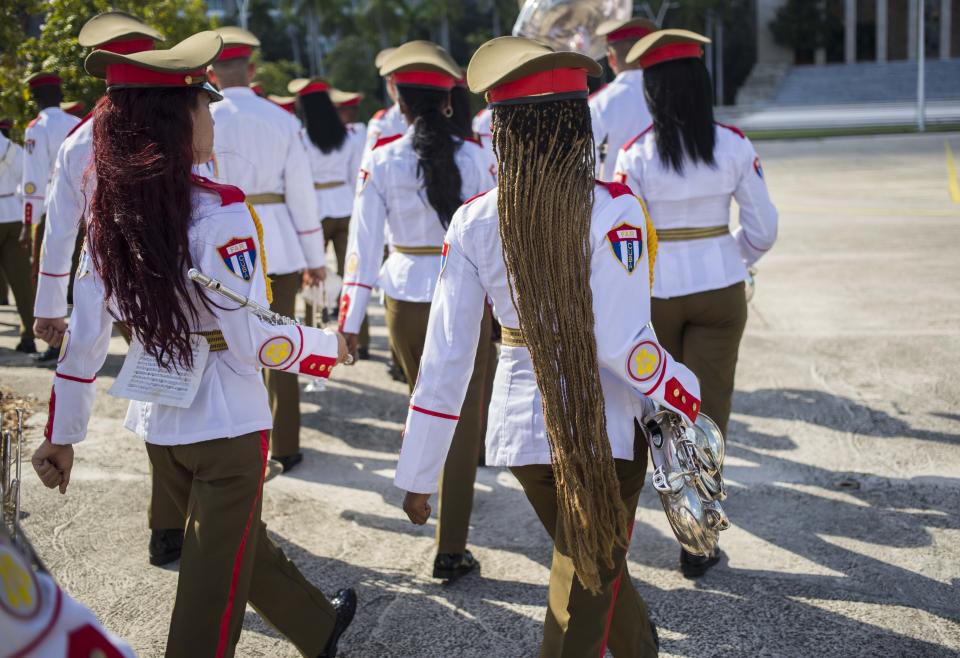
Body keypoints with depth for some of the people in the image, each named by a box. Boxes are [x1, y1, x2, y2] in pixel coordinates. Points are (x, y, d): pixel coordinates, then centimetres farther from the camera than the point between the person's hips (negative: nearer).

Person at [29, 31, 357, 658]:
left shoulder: (110, 215, -2)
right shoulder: (218, 213, -21)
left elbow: (84, 338, 1)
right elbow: (255, 338, -21)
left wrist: (62, 434, 9)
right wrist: (329, 347, -4)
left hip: (157, 422, 7)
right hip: (226, 423, -7)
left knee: (240, 539, 25)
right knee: (215, 581, 9)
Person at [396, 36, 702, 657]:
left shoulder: (474, 221, -7)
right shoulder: (612, 210, -18)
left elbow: (445, 357, -7)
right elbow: (621, 343, -22)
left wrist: (418, 473, 1)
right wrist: (686, 395, -3)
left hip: (520, 428, 4)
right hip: (603, 430, -4)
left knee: (590, 561, 28)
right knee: (586, 591, 12)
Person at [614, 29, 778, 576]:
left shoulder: (637, 153, -11)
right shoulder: (734, 145, -6)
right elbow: (764, 228, -2)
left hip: (656, 292, -1)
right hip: (720, 291, 1)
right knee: (708, 412, 6)